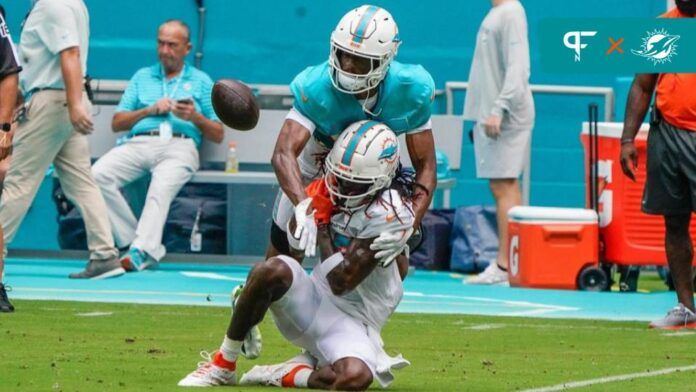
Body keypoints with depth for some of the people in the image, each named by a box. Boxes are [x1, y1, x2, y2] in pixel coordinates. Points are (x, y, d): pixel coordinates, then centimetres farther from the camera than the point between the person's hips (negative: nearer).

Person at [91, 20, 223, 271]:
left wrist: (196, 117, -4)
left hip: (179, 146, -3)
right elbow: (117, 123, 20)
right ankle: (134, 239, -28)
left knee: (162, 187, -37)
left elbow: (218, 135, 16)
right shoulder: (142, 77, 29)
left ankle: (142, 251, -49)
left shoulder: (201, 81, 22)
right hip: (139, 144, 3)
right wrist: (149, 110, 5)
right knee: (97, 175, -27)